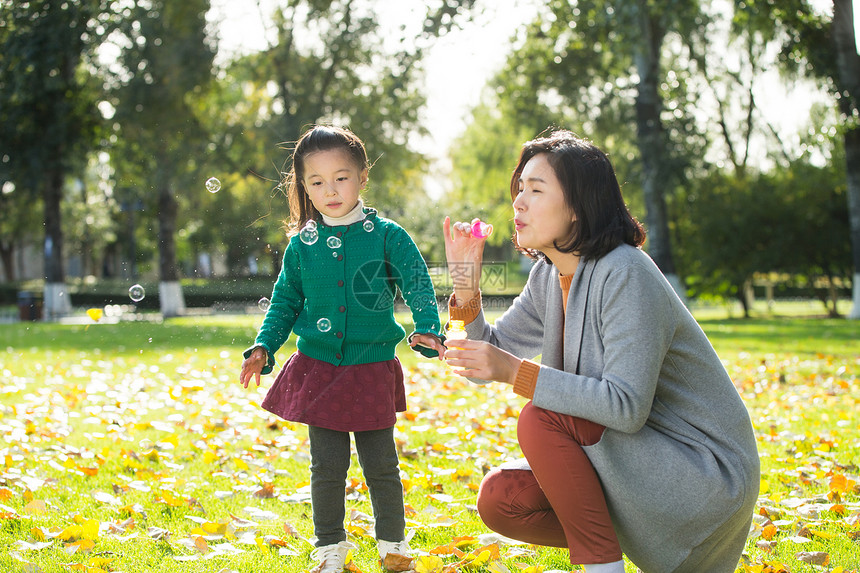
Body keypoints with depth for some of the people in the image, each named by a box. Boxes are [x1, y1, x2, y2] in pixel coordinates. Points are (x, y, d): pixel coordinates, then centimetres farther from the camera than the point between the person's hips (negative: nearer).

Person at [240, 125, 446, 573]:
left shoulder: (387, 236, -4)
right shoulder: (301, 244, 3)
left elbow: (418, 285, -8)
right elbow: (285, 302, 12)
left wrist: (428, 330, -25)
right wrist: (264, 347, 0)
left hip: (373, 369, -1)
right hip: (317, 368, 1)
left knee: (381, 465, 7)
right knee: (327, 468, 4)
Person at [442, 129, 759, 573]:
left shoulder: (625, 275, -22)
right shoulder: (549, 275, 4)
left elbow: (627, 407, -29)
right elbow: (492, 359, 8)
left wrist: (515, 371, -31)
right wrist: (466, 284, -7)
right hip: (632, 459, 8)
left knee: (540, 420, -24)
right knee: (499, 499, -8)